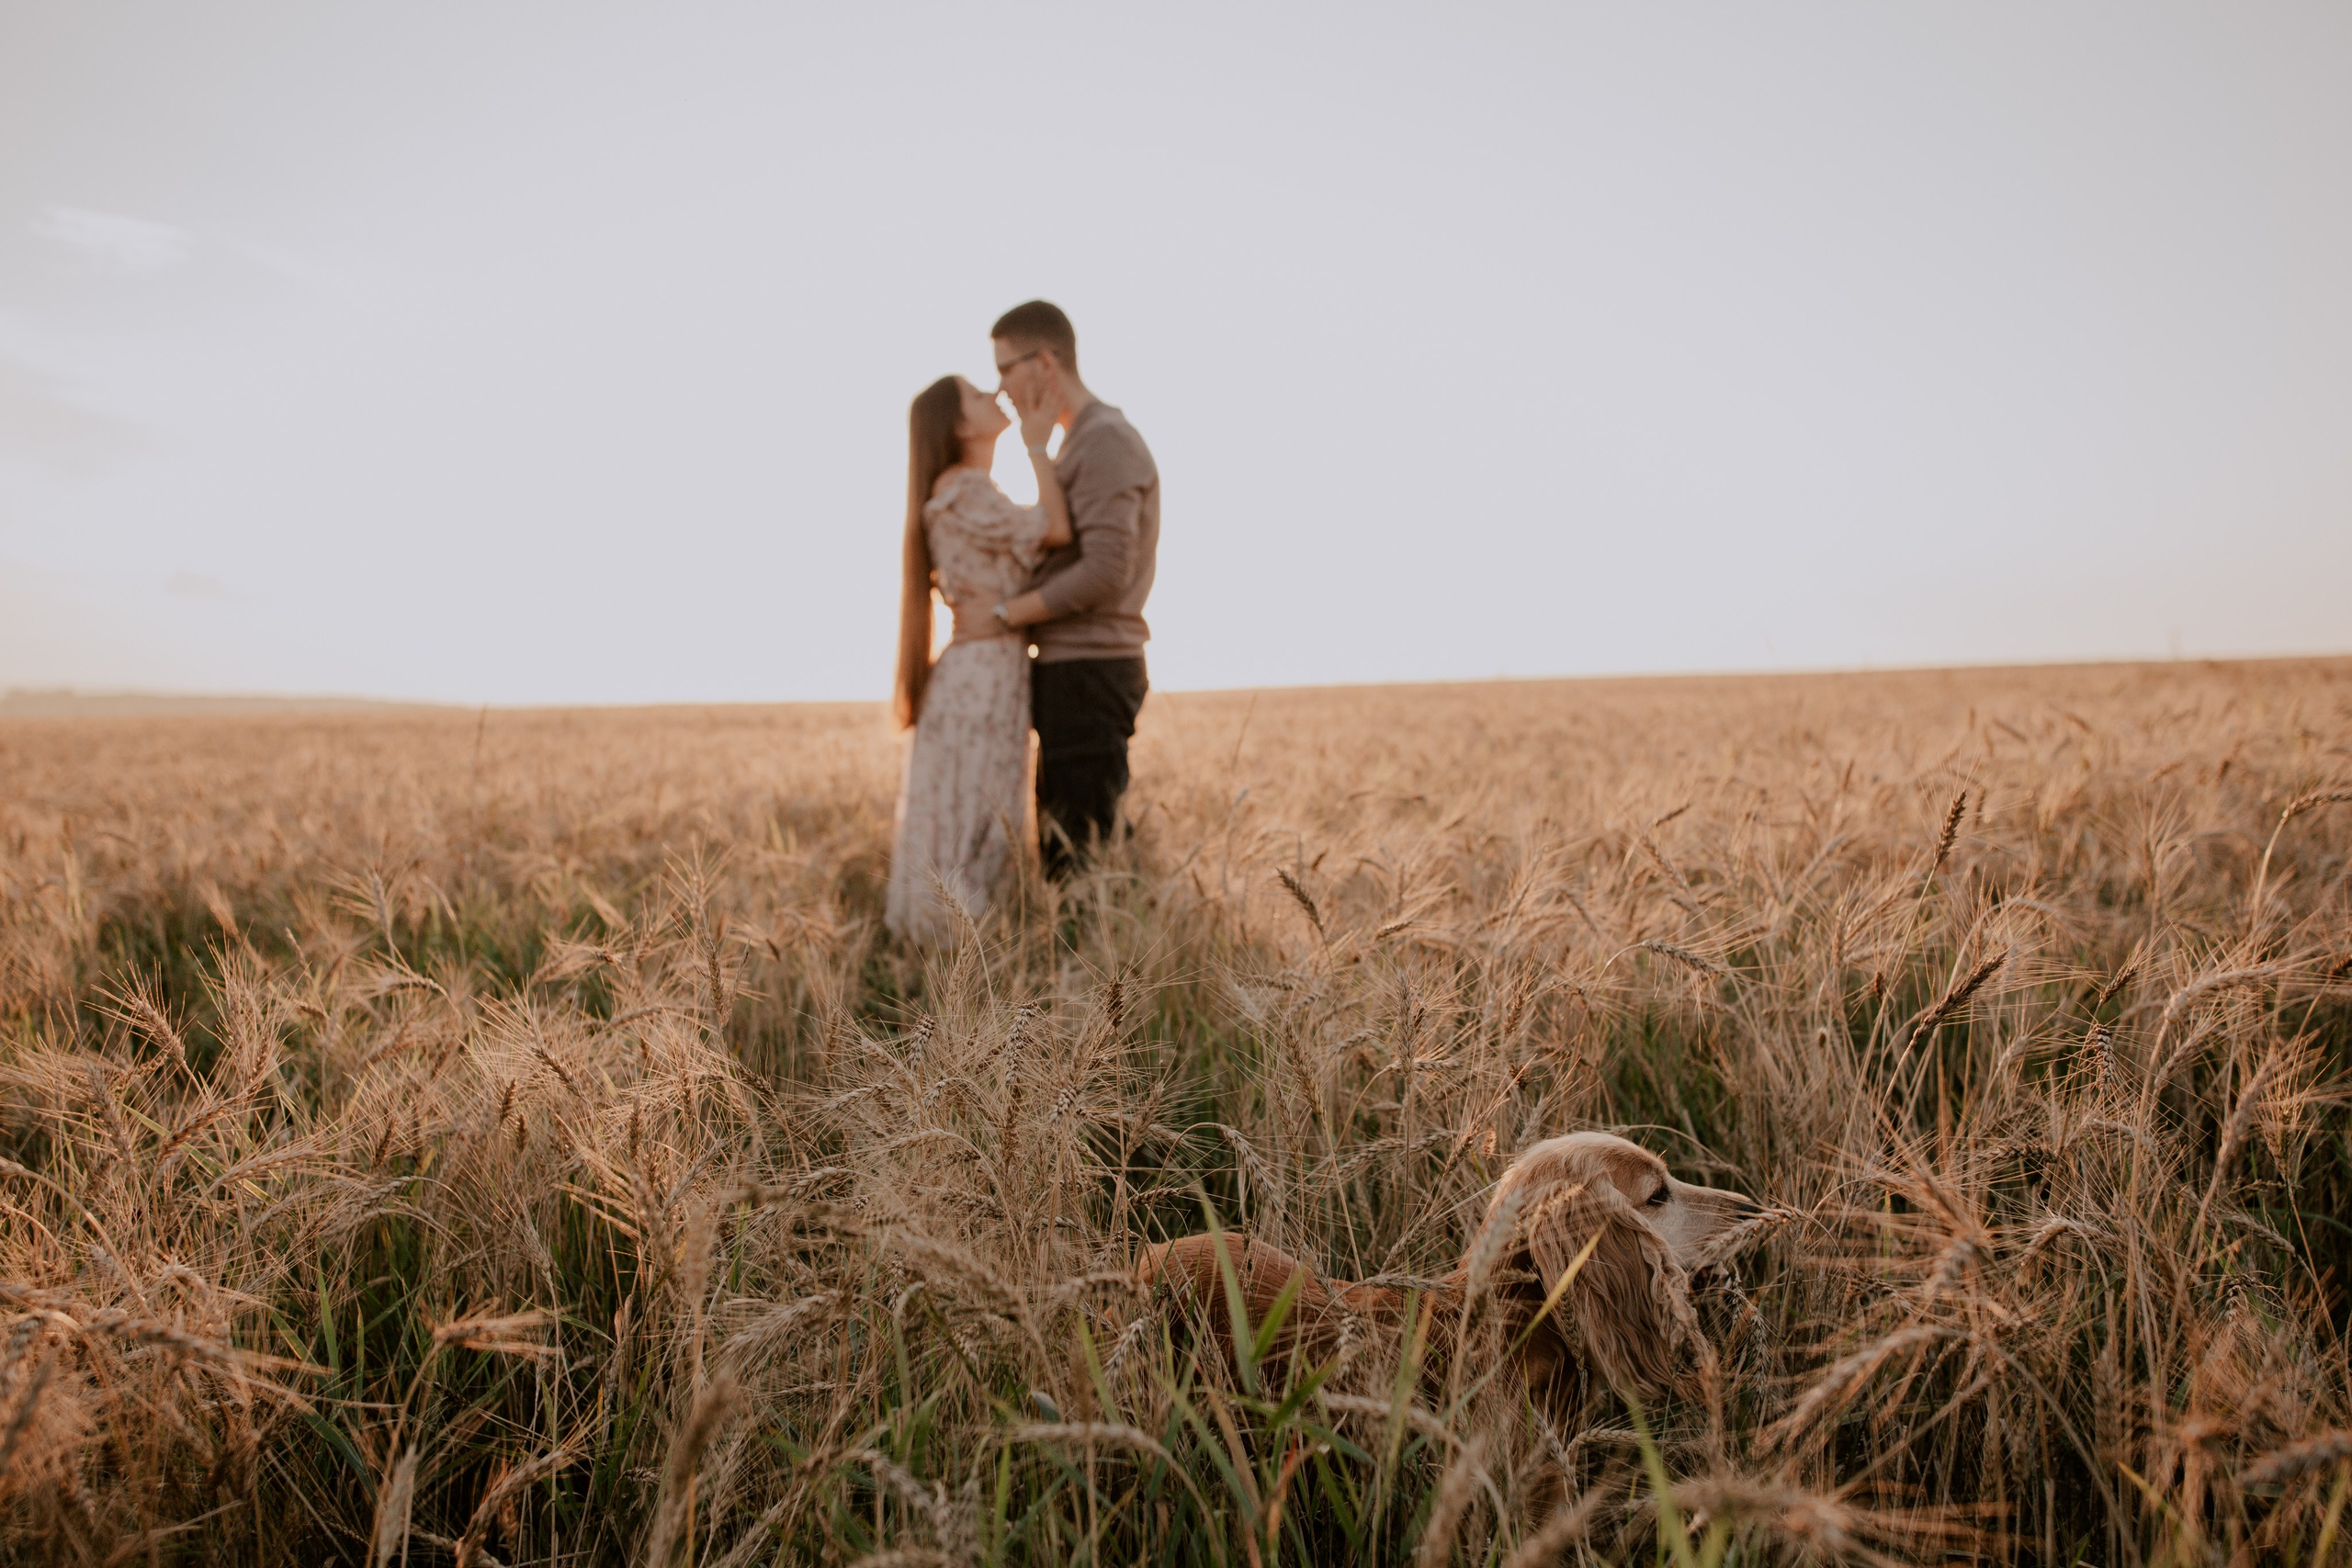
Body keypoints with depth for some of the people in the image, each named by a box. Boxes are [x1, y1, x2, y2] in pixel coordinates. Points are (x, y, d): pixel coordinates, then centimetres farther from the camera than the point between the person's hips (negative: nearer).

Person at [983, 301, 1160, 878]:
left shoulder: (1106, 440, -12)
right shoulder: (1080, 443, 19)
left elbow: (1105, 573, -22)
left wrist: (1004, 613, -13)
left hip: (1090, 671, -10)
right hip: (1074, 668, 10)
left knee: (1082, 844, -8)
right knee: (1061, 847, 13)